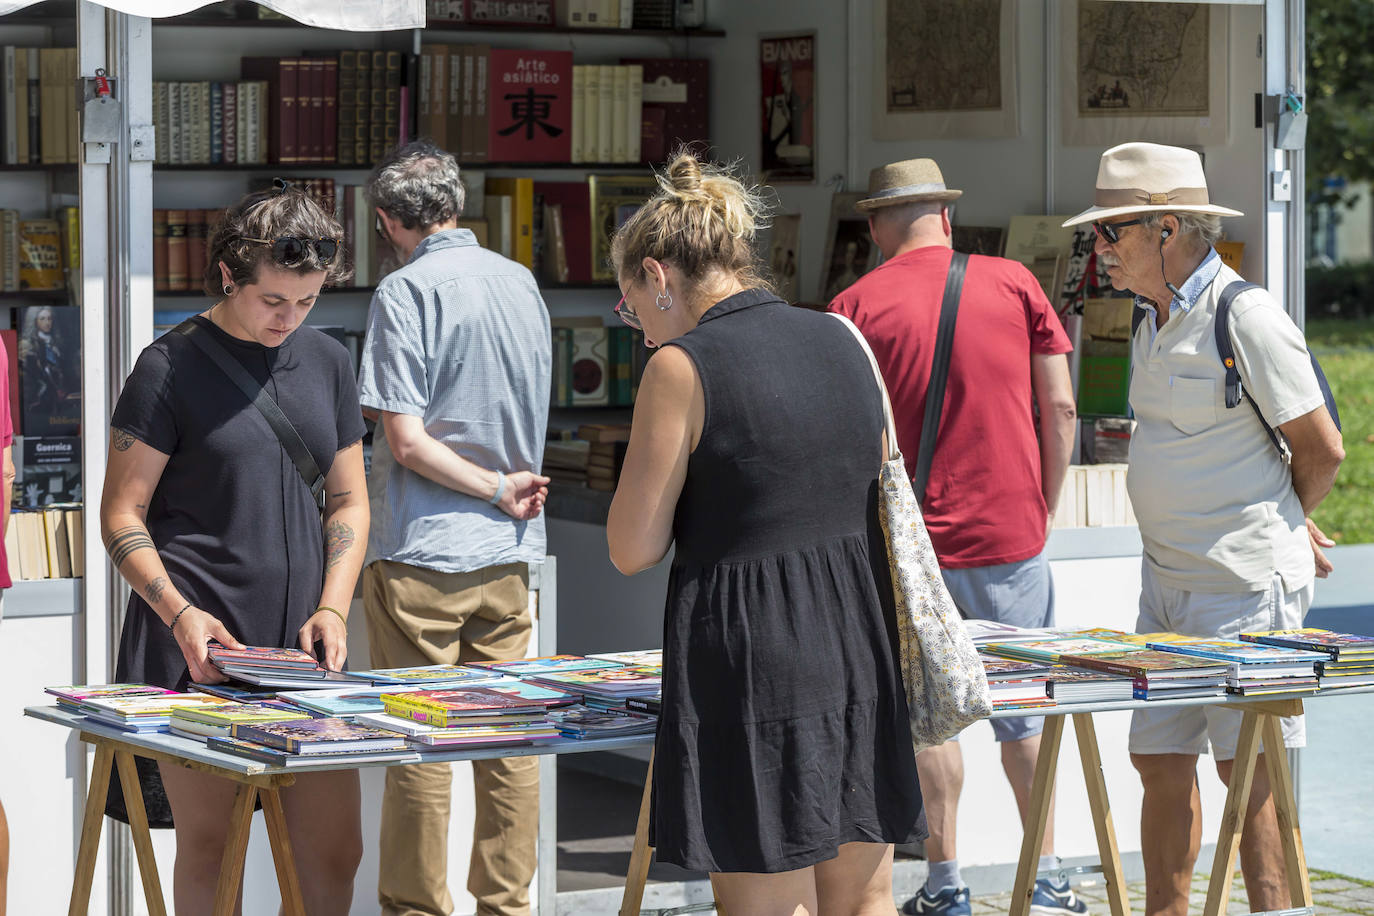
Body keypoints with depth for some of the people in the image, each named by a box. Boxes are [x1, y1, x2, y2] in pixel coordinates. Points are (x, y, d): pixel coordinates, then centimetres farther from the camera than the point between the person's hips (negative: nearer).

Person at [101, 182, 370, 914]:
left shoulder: (327, 363, 13)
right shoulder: (171, 368, -3)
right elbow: (122, 516, -3)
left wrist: (332, 608, 2)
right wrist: (180, 615, -17)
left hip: (302, 645, 5)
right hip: (200, 647, -4)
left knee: (335, 851, 2)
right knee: (210, 850, -3)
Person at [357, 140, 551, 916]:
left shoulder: (407, 291, -11)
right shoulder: (521, 281, 8)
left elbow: (407, 441, -16)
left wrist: (499, 491, -8)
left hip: (423, 551, -6)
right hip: (510, 554, 6)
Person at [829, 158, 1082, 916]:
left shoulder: (855, 306, -2)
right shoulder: (1012, 284, 2)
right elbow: (1060, 410, 1)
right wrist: (1044, 509, 11)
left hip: (909, 540, -1)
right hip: (1010, 532, 1)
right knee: (1024, 708, 10)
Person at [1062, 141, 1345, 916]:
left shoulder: (1245, 316, -15)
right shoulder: (1155, 319, 12)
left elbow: (1322, 451, -9)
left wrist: (1284, 529, 8)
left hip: (1245, 587, -8)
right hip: (1168, 582, 8)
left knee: (1250, 771, -3)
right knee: (1160, 762, 10)